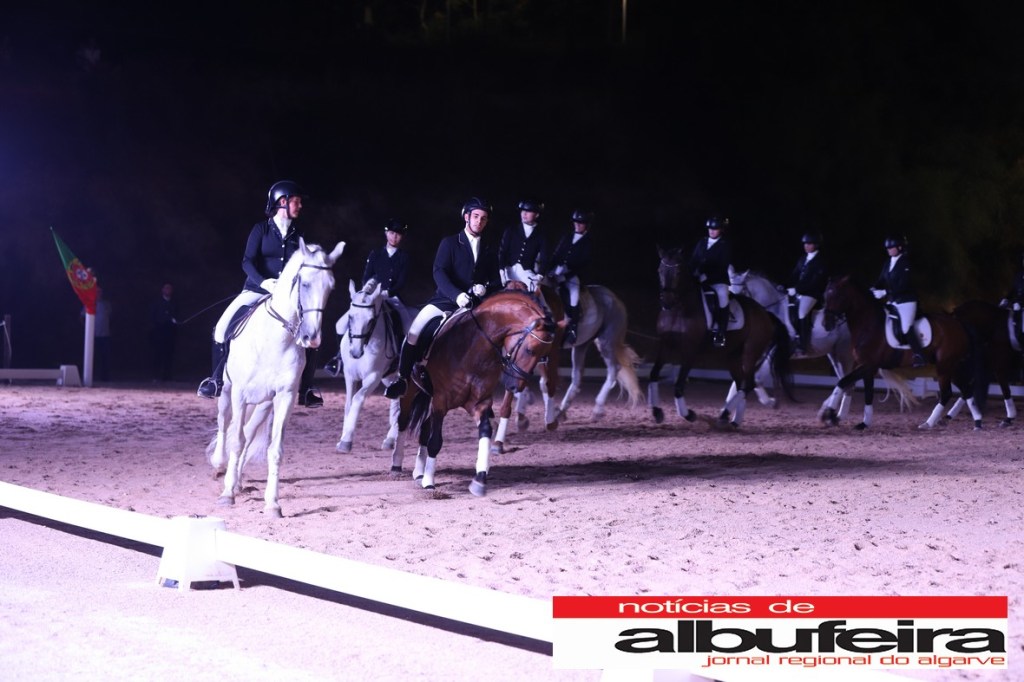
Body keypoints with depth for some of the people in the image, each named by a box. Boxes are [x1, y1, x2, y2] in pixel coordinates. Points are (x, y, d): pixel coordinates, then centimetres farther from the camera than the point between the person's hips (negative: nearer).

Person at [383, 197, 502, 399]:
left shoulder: (489, 253, 15)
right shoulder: (449, 243, 5)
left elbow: (497, 283, 13)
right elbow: (439, 273, -9)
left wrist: (485, 288, -11)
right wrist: (457, 295, -25)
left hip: (475, 307, 3)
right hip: (445, 302, -2)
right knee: (415, 332, -19)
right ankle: (402, 379, -5)